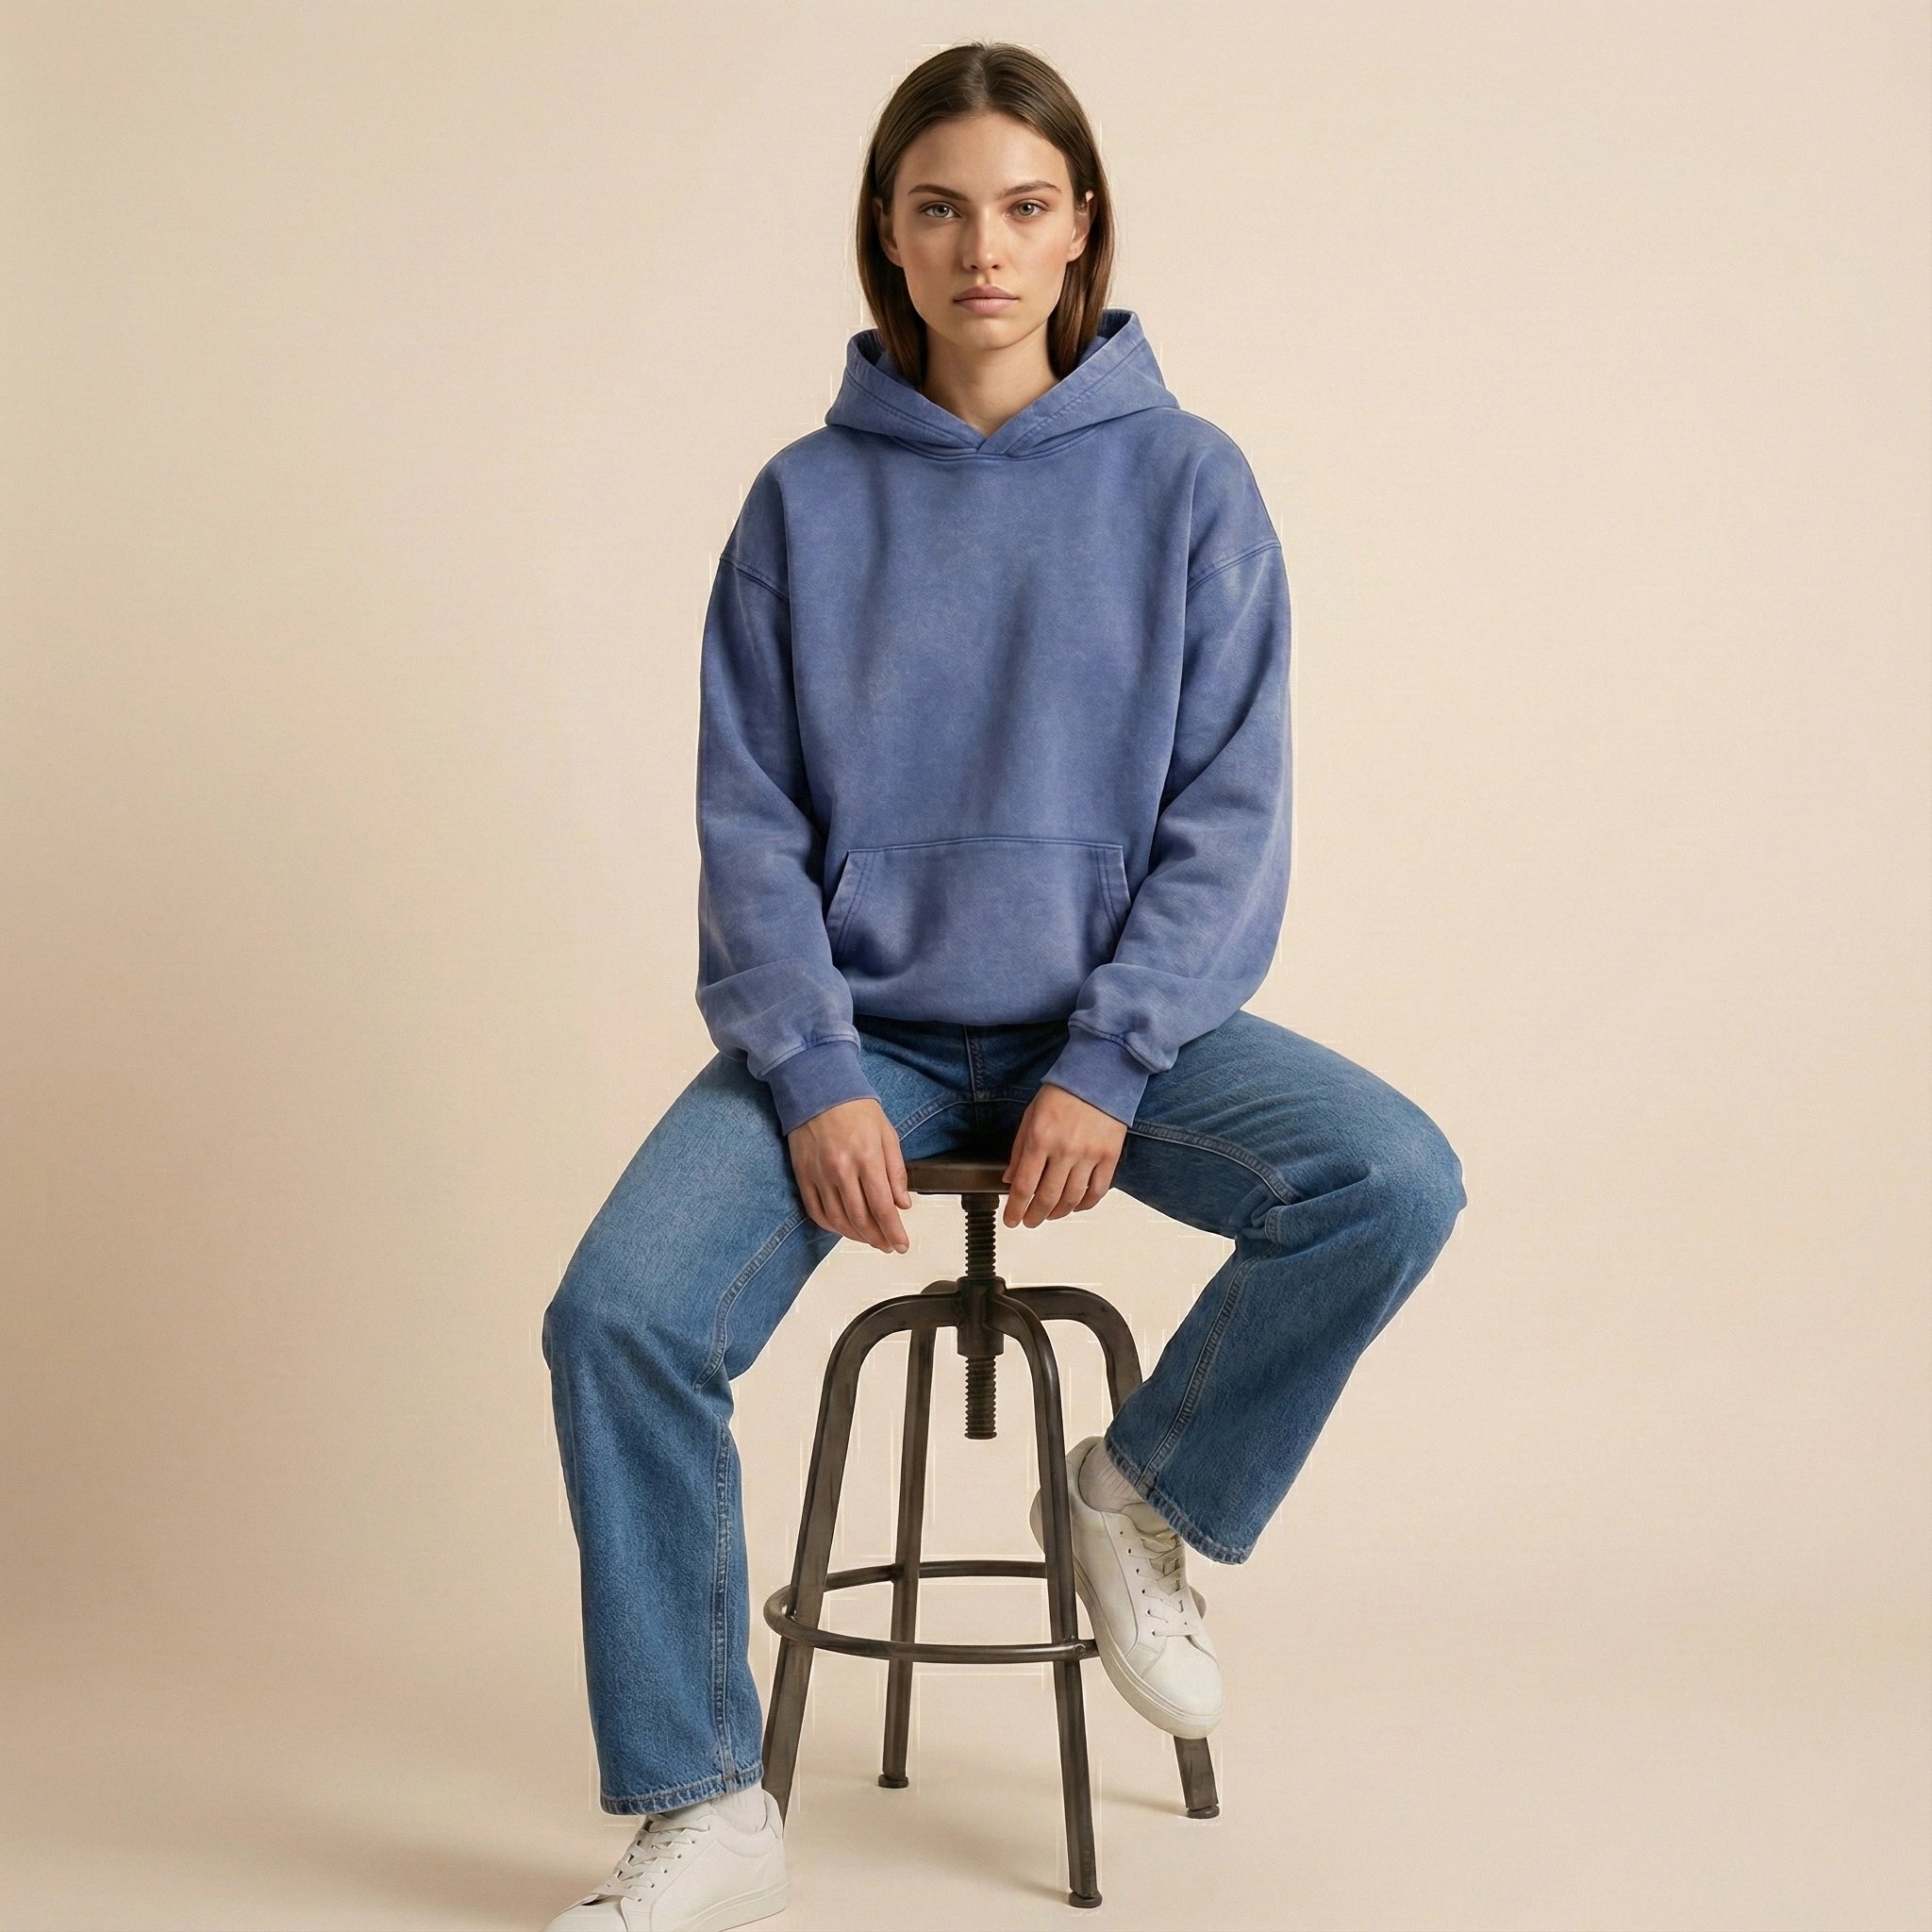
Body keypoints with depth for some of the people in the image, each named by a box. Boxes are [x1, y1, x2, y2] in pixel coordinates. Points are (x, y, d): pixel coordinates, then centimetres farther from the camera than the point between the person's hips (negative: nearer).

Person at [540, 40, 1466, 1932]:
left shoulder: (1187, 483, 0)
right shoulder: (805, 503, 3)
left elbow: (1230, 817, -3)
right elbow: (749, 828, 1)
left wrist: (1107, 1067, -16)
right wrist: (812, 1076, -14)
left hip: (1115, 1017, 0)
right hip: (861, 1024, 1)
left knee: (1393, 1176, -26)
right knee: (619, 1310, -23)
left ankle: (1141, 1491, 1)